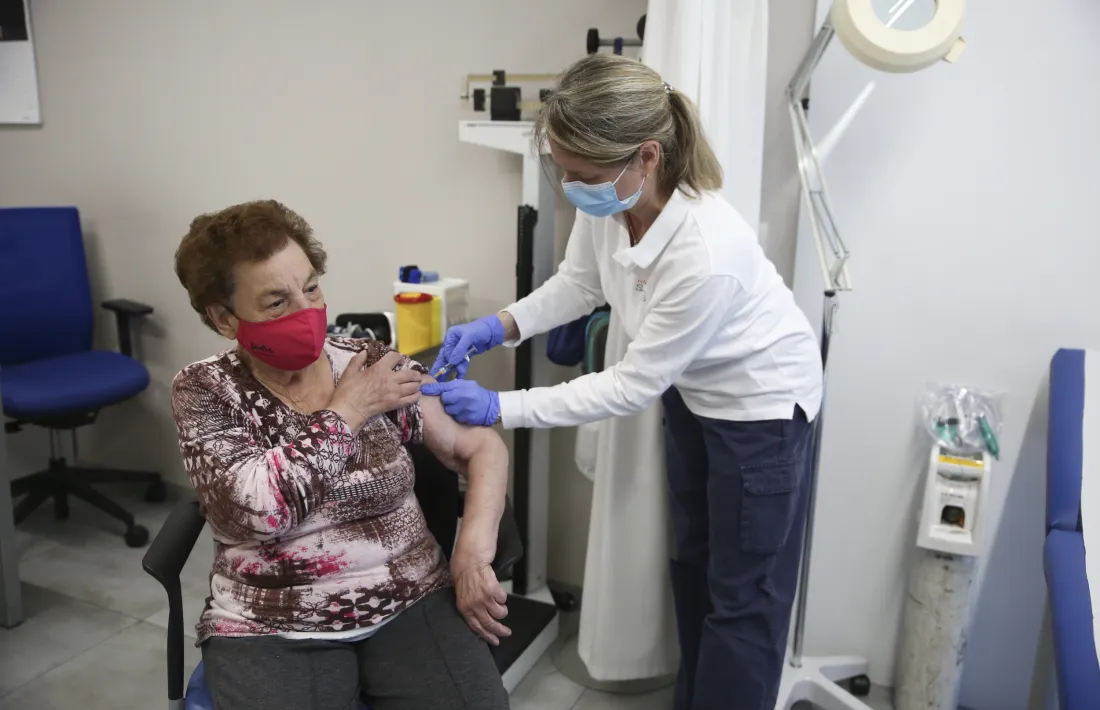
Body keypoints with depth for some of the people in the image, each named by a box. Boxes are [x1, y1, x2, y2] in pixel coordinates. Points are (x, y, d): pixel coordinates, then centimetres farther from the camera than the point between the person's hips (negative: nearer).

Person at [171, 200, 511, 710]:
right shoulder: (205, 391, -5)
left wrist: (474, 546, -13)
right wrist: (346, 412, -13)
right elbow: (256, 507, -21)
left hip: (411, 602, 1)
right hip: (269, 630, -1)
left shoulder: (374, 365, -1)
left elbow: (482, 446, 2)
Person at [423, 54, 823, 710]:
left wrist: (500, 408, -27)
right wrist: (501, 325, -15)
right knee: (691, 559, 24)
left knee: (742, 591, 8)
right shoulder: (606, 201, -20)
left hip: (760, 401, -8)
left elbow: (633, 386, -29)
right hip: (691, 387, 8)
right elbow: (579, 284, 1)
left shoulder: (707, 255, -40)